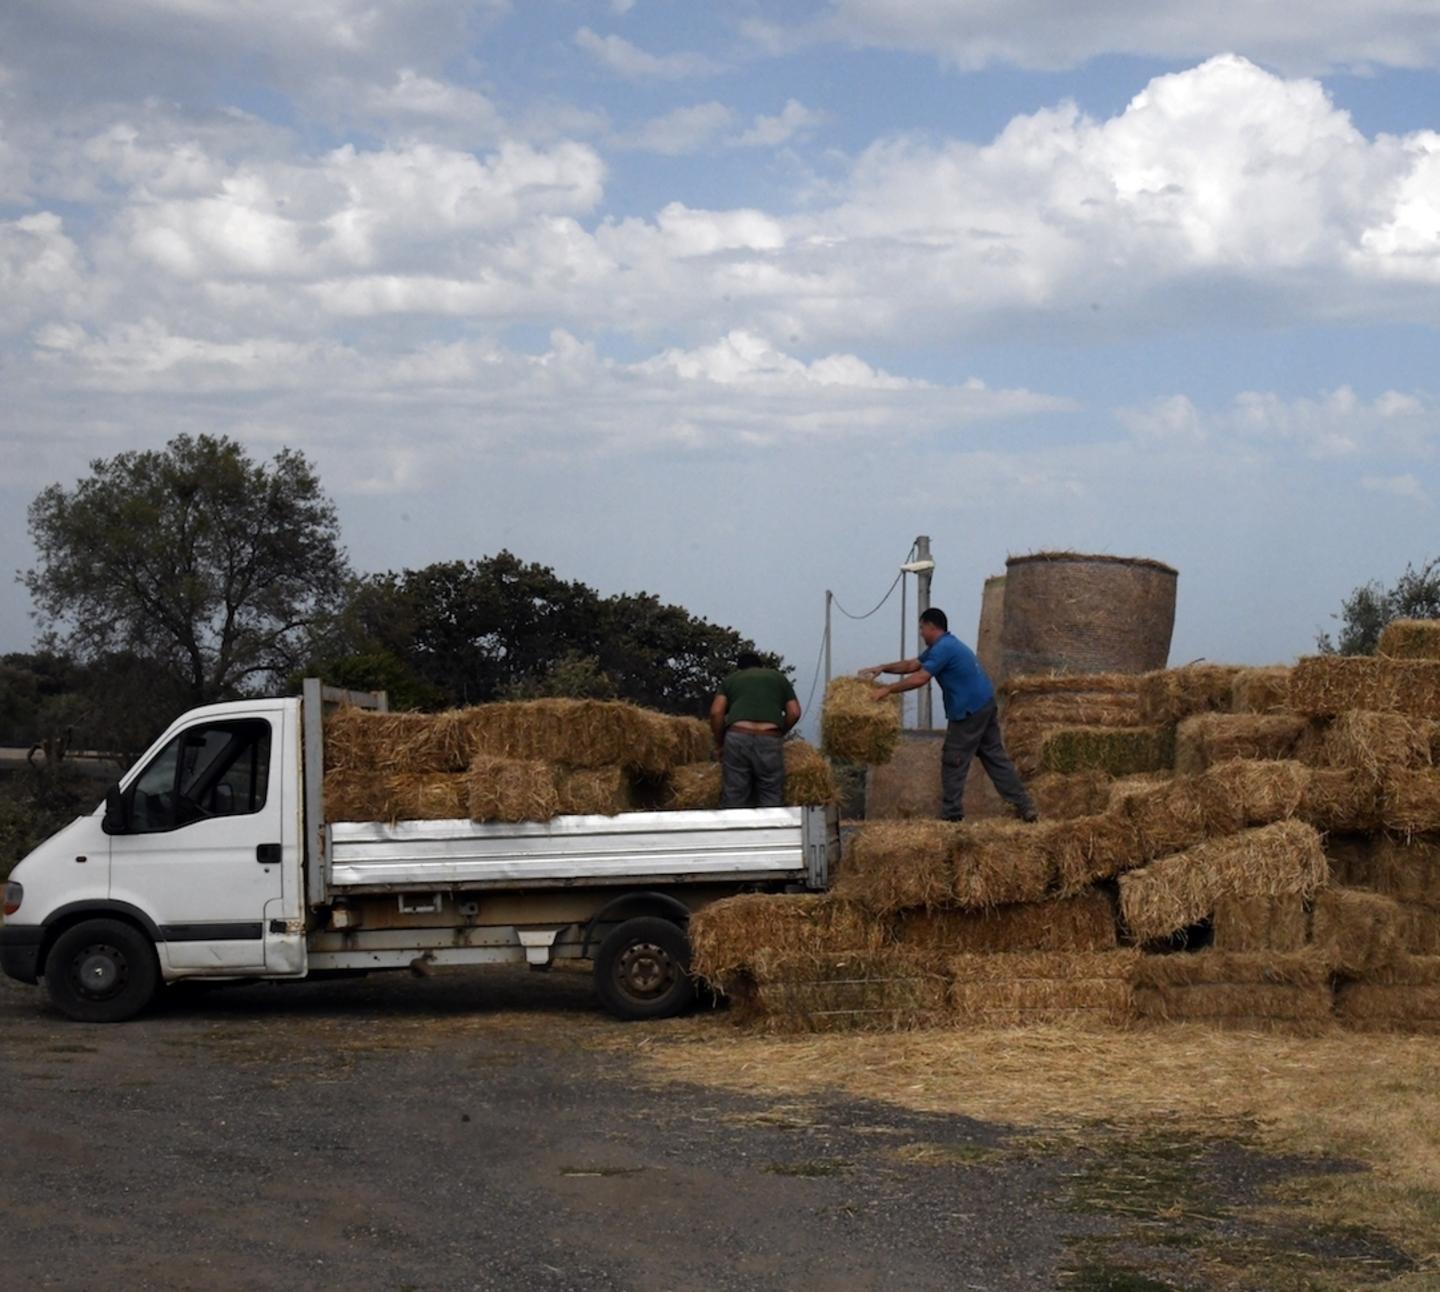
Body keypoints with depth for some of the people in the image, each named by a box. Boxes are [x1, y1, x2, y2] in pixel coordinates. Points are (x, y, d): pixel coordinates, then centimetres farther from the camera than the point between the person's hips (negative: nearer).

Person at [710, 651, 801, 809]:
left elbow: (716, 712, 7)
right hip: (770, 740, 0)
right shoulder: (778, 677, 25)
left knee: (734, 799, 2)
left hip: (737, 737, 0)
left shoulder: (731, 679, 23)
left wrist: (719, 744, 17)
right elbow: (794, 713, 15)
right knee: (771, 800, 3)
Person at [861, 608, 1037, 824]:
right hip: (985, 705, 10)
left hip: (969, 711, -10)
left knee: (953, 763, 0)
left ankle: (951, 816, 4)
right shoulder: (946, 645, 19)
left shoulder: (943, 648, -14)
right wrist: (882, 668, 17)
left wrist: (887, 690, -15)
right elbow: (912, 664, 25)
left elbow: (920, 679, -21)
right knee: (996, 758, 10)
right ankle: (1026, 807, 8)